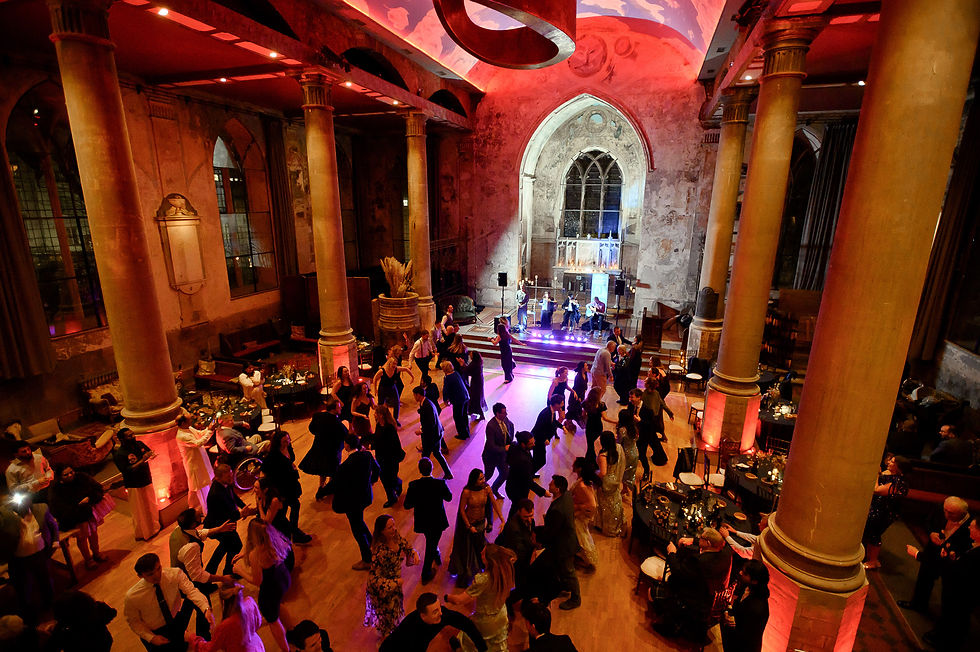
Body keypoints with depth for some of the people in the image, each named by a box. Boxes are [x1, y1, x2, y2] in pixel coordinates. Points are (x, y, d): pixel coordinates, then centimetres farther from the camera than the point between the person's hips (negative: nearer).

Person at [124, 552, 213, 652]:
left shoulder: (175, 574, -21)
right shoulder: (132, 596, -20)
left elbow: (191, 591, -30)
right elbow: (133, 621, -5)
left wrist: (206, 609, -46)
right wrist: (151, 638, -15)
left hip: (177, 621, 4)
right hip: (155, 632, -4)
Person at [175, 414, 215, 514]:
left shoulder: (189, 428, -2)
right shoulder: (181, 436, -28)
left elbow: (200, 433, 11)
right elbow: (198, 443, -33)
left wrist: (209, 428, -6)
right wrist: (209, 431, -28)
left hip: (201, 459, 9)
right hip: (193, 463, -9)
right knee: (197, 485, 6)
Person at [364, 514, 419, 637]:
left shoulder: (396, 537, -18)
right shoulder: (379, 551, -38)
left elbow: (407, 547, 1)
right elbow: (375, 578, -31)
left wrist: (414, 553, -21)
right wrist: (396, 583, -24)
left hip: (395, 580, 6)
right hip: (382, 588, -6)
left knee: (396, 603, 30)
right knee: (387, 612, 19)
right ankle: (385, 637, 50)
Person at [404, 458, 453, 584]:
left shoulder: (413, 485, -22)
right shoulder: (440, 483, -25)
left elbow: (407, 505, -12)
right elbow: (449, 498, -7)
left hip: (422, 521, 2)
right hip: (437, 521, -2)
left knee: (431, 542, 32)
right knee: (431, 545, 18)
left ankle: (437, 557, 56)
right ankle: (426, 575, 30)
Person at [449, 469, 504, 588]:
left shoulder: (486, 488, -18)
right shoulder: (467, 492, -28)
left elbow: (494, 504, -8)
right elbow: (462, 510, -17)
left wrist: (502, 520, -8)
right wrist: (469, 526, -13)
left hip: (481, 522, 3)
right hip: (468, 521, -3)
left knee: (479, 544, 20)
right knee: (467, 546, 14)